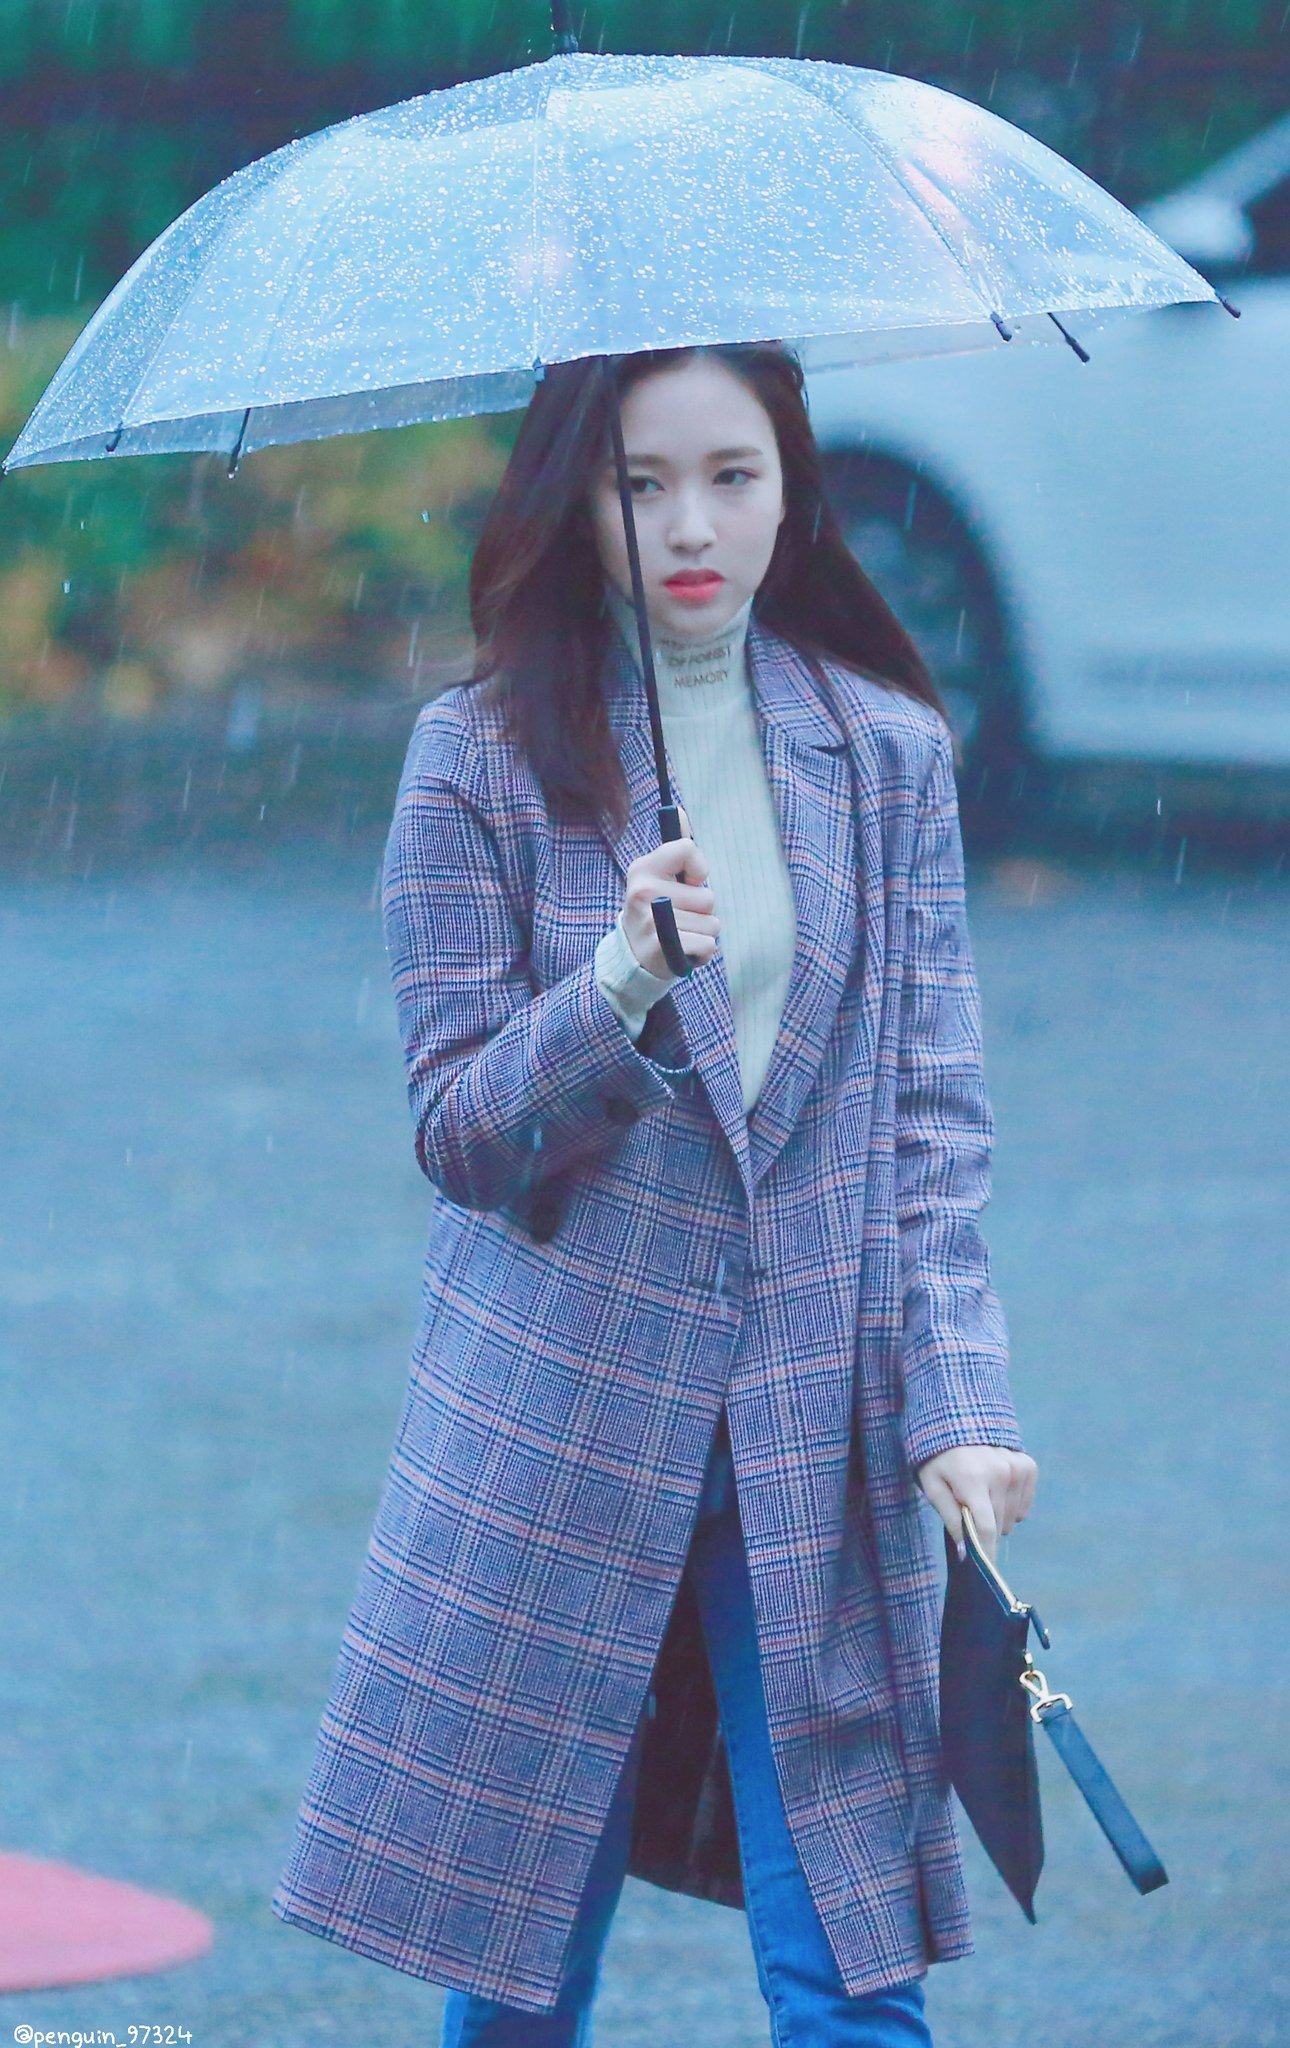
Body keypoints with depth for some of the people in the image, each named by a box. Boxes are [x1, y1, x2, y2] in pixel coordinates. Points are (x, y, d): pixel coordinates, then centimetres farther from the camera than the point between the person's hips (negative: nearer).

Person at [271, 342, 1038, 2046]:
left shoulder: (889, 757, 6)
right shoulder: (482, 760, 1)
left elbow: (936, 1123, 3)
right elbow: (458, 1130, -3)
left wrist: (959, 1404, -9)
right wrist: (620, 984, -21)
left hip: (813, 1441, 1)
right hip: (554, 1427, -1)